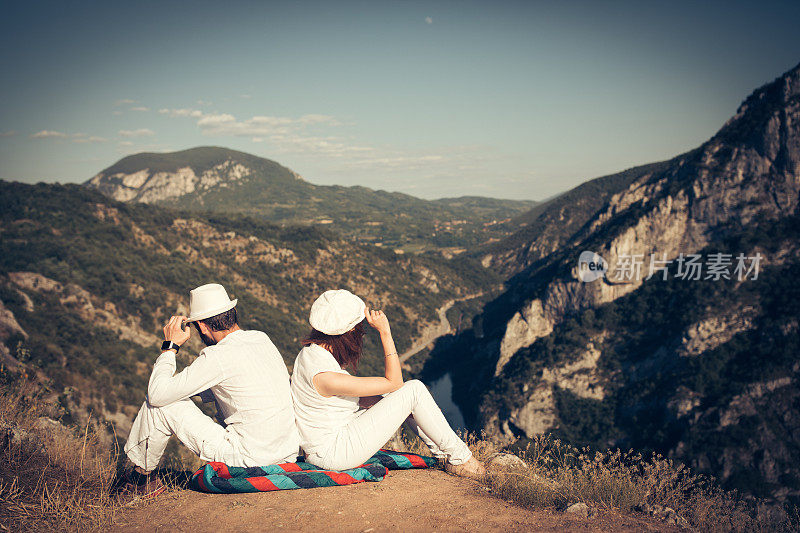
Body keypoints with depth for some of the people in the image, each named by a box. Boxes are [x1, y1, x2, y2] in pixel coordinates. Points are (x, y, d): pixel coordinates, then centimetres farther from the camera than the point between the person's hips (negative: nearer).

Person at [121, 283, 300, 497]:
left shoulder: (217, 357, -17)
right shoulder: (262, 339, 6)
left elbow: (157, 394, -13)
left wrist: (170, 346, -1)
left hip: (249, 460, -8)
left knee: (158, 405, 1)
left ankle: (142, 475, 23)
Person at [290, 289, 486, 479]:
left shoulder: (310, 352, -1)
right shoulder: (325, 377, -30)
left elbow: (355, 397, 10)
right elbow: (393, 381, -20)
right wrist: (384, 331, -20)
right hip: (333, 454, -9)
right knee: (414, 389, -10)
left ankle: (444, 453, 22)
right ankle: (460, 459, 6)